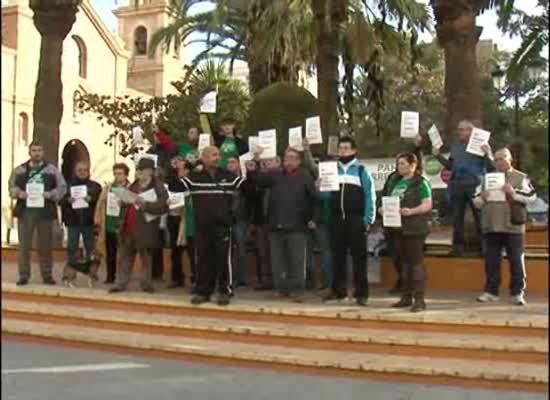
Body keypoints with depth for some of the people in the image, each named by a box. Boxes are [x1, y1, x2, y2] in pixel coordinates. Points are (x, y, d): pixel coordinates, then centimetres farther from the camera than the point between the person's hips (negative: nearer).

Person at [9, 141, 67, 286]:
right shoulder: (19, 170, 9)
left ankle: (47, 275, 16)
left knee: (45, 245, 6)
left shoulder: (52, 169, 5)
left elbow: (62, 187, 2)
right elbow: (11, 186, 9)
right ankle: (23, 275, 11)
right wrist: (19, 193, -12)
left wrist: (51, 194, -16)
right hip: (25, 211, 1)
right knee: (24, 245, 3)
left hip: (45, 211, -1)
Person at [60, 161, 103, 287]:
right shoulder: (68, 185, 9)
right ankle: (70, 274, 10)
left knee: (90, 247, 2)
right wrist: (68, 200, -16)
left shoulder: (95, 186, 7)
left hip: (89, 221, 0)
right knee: (72, 247, 2)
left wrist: (91, 200, -17)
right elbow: (61, 200, 4)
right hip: (73, 221, 0)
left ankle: (92, 273, 11)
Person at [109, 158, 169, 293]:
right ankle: (120, 283, 14)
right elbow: (125, 205, 25)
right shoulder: (133, 185, 16)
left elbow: (162, 206, -18)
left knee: (146, 258, 5)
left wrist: (145, 204, -25)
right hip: (128, 228, 7)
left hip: (144, 229, -7)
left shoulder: (158, 187, -7)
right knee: (124, 257, 8)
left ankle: (146, 284, 15)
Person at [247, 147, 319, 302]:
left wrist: (314, 219, -5)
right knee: (278, 259, 8)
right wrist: (252, 171, -20)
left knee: (297, 260, -1)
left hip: (296, 227, -3)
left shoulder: (306, 177, 4)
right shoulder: (275, 175, 13)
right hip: (276, 226, 3)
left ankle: (297, 290, 5)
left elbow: (315, 199, 2)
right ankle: (282, 288, 18)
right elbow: (259, 179, 1)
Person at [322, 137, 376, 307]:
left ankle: (361, 292, 1)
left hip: (356, 219, -4)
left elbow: (370, 196, -4)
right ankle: (338, 289, 18)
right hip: (337, 219, 4)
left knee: (358, 256, -2)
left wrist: (368, 219, -12)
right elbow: (327, 194, 11)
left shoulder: (361, 170, 2)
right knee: (338, 255, 9)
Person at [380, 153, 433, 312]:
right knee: (404, 261, 13)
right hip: (398, 227, 7)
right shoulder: (395, 182, 14)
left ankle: (419, 299, -1)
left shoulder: (421, 183, -7)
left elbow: (427, 204, -14)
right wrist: (383, 209, 2)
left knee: (416, 261, -5)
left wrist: (411, 211, -29)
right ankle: (406, 296, 22)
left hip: (415, 228, -7)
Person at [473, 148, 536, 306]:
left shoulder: (521, 177, 4)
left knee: (516, 261, 0)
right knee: (491, 261, 7)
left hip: (513, 227, -3)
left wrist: (514, 193, -19)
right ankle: (491, 291, 15)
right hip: (491, 227, 3)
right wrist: (482, 198, -10)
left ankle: (518, 293, 8)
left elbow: (531, 197, -7)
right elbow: (476, 201, 12)